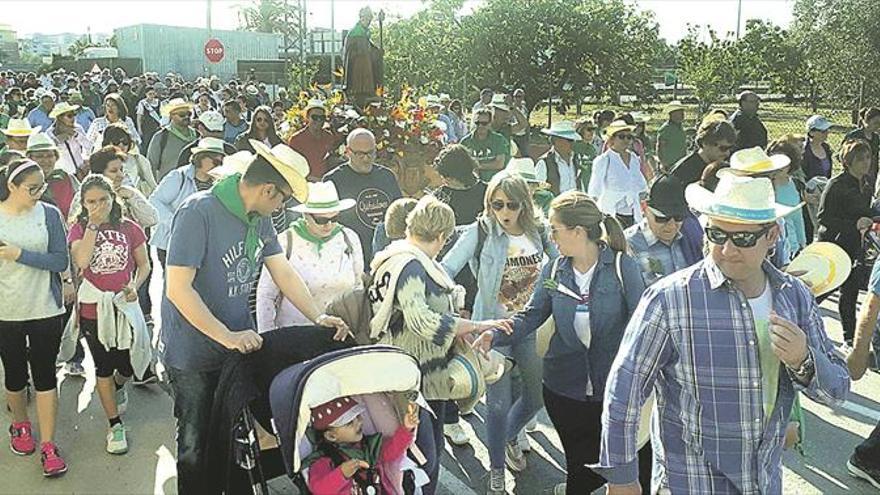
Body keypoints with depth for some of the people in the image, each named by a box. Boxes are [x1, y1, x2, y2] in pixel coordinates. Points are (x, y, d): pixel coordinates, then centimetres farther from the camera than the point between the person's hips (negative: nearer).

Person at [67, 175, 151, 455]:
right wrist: (93, 225, -19)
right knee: (103, 368, 8)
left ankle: (119, 386, 44)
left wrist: (135, 286, -12)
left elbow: (144, 264, 6)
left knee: (129, 364, 6)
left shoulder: (129, 228, -2)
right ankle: (115, 426, 21)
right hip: (93, 309, 0)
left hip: (124, 306, 1)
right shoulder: (79, 230, -3)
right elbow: (81, 261, -22)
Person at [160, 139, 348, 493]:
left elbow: (284, 272, 4)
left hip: (240, 344, 6)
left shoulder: (260, 219, 1)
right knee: (197, 444, 11)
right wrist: (226, 337, -27)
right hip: (193, 354, -6)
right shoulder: (199, 212, -23)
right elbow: (178, 288, -25)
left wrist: (318, 318, -9)